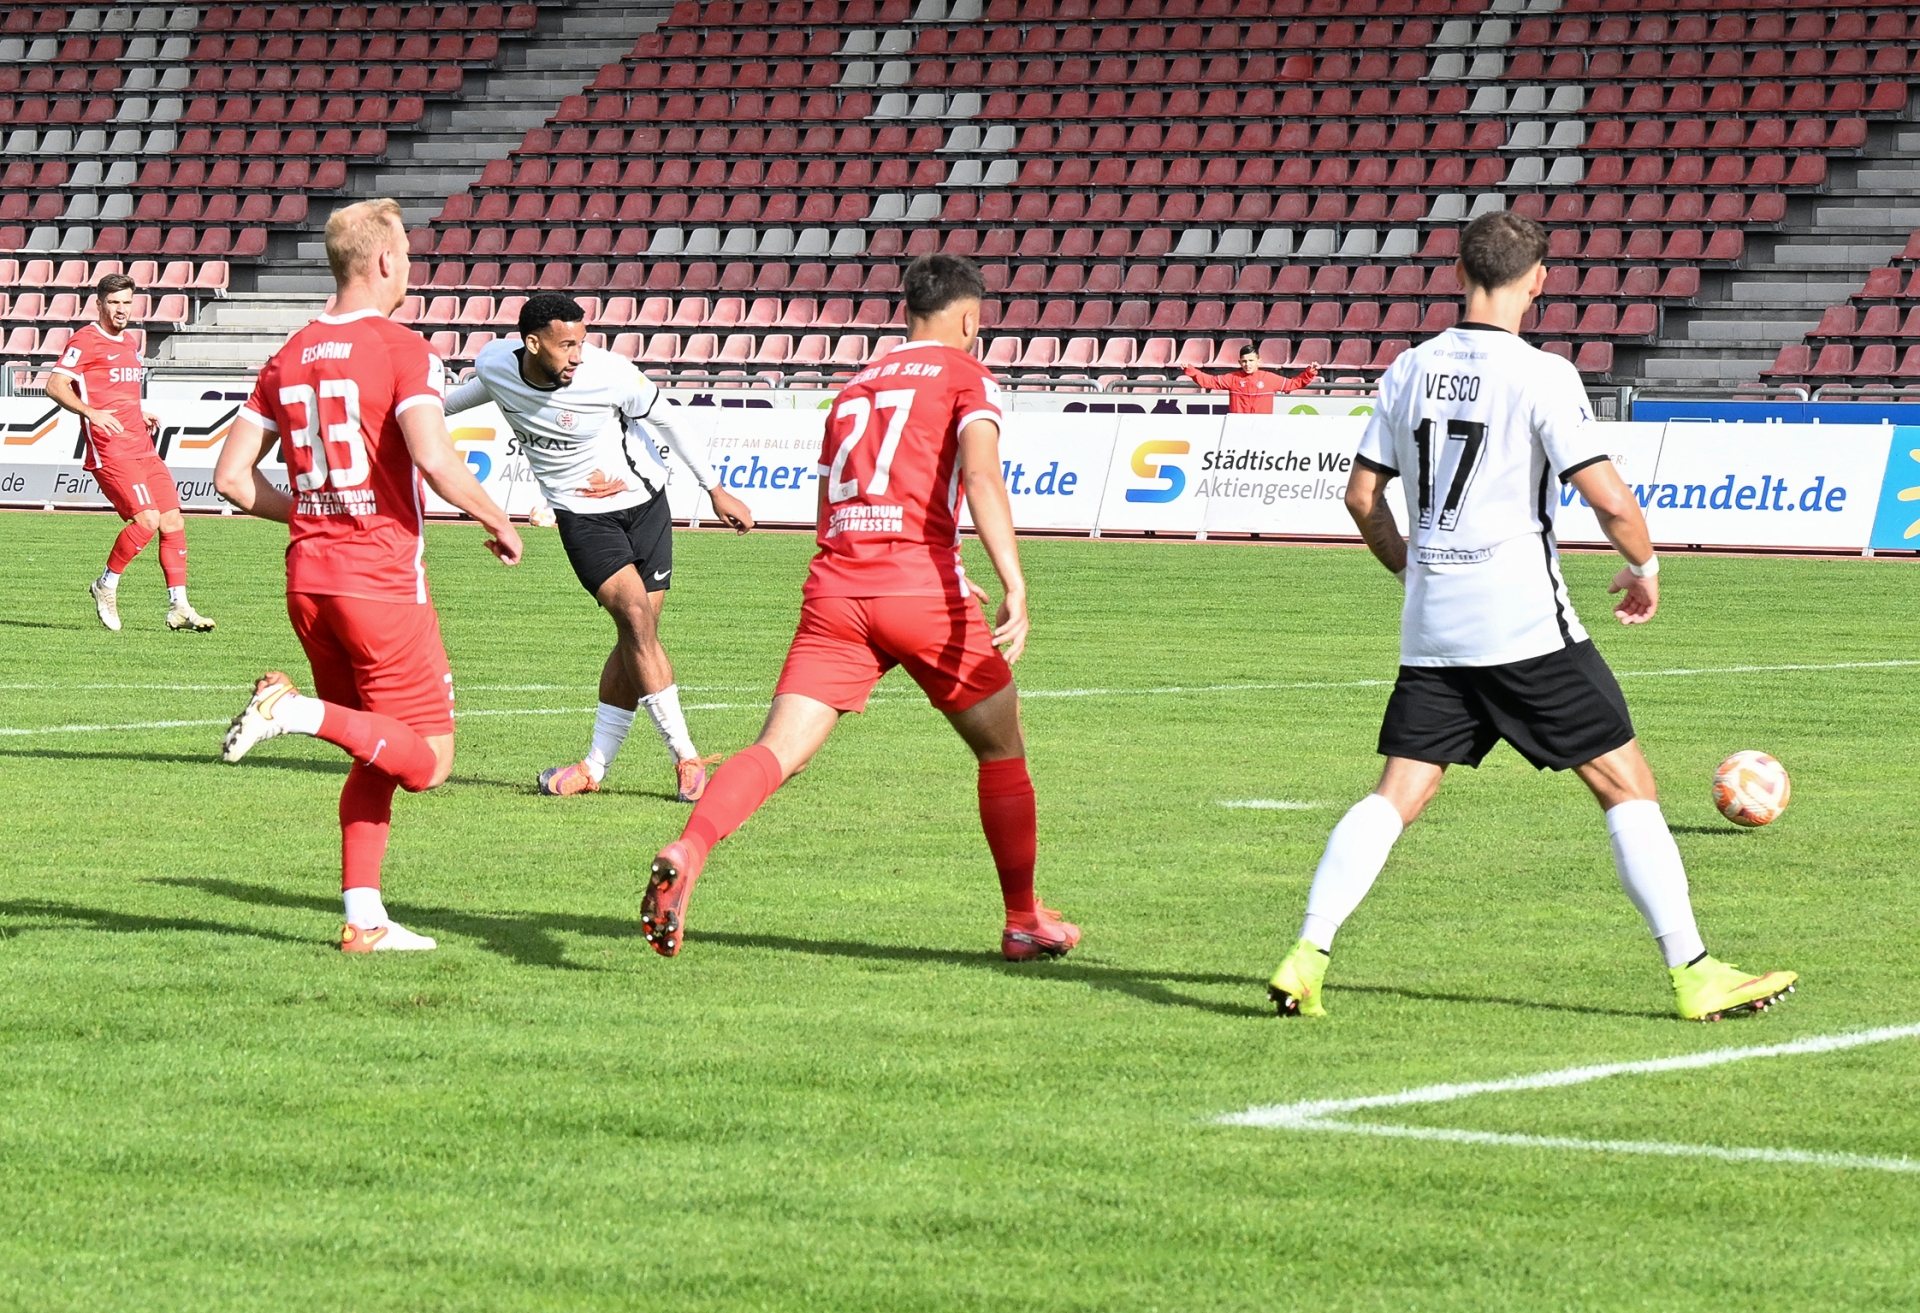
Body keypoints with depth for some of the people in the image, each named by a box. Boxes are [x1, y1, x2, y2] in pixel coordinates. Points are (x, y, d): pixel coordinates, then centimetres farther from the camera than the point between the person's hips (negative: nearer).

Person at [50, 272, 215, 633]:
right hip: (111, 451, -9)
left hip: (143, 450, 9)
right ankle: (106, 586, 1)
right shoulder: (86, 341, -5)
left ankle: (178, 608, 6)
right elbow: (55, 385, -15)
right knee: (147, 519, -19)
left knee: (173, 520, 2)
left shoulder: (129, 345, 21)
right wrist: (90, 412, -29)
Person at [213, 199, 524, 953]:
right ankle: (297, 709, -19)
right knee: (426, 762, 0)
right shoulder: (403, 352, -9)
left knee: (374, 761, 16)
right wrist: (499, 523, -7)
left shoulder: (289, 359, 10)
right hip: (383, 581, -7)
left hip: (309, 580, 7)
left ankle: (364, 918, 9)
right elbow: (434, 461, -23)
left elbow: (233, 477, 9)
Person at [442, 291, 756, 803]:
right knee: (636, 619, -19)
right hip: (582, 516, 0)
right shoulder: (495, 363, -13)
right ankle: (687, 761, -15)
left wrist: (715, 490, 0)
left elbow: (667, 421, -6)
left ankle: (596, 766, 11)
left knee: (636, 640, -4)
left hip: (644, 504, 0)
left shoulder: (610, 374, -22)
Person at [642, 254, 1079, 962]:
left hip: (833, 587, 4)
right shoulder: (966, 377, 7)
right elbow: (980, 477, -12)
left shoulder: (855, 387, 24)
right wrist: (1015, 590, -21)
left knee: (778, 750, -8)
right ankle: (1024, 922, 20)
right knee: (1002, 748, 16)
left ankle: (687, 852, -35)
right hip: (920, 582, -4)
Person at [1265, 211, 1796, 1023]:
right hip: (1525, 624, -5)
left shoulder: (1411, 370, 7)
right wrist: (1644, 569, 5)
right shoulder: (1540, 376, -10)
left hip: (1431, 627, 5)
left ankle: (1306, 957, -7)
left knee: (1396, 796, 7)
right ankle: (1692, 975, 2)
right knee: (1626, 784, 3)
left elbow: (1362, 496, 12)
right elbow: (1610, 501, -14)